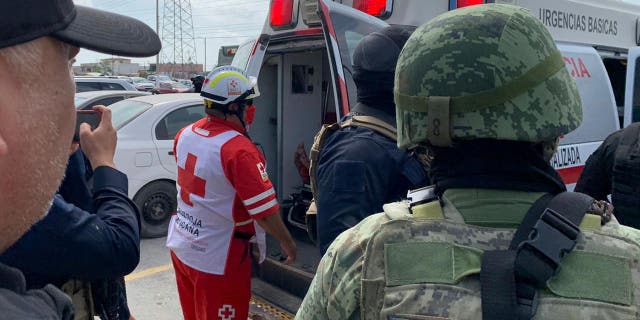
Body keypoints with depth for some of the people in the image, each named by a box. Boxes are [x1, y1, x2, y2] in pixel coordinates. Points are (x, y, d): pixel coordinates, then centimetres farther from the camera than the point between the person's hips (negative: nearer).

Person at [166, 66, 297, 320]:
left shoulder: (185, 134, -1)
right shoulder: (238, 149, -25)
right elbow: (265, 210, -22)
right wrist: (288, 243, -7)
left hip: (181, 247, 7)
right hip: (217, 259, -7)